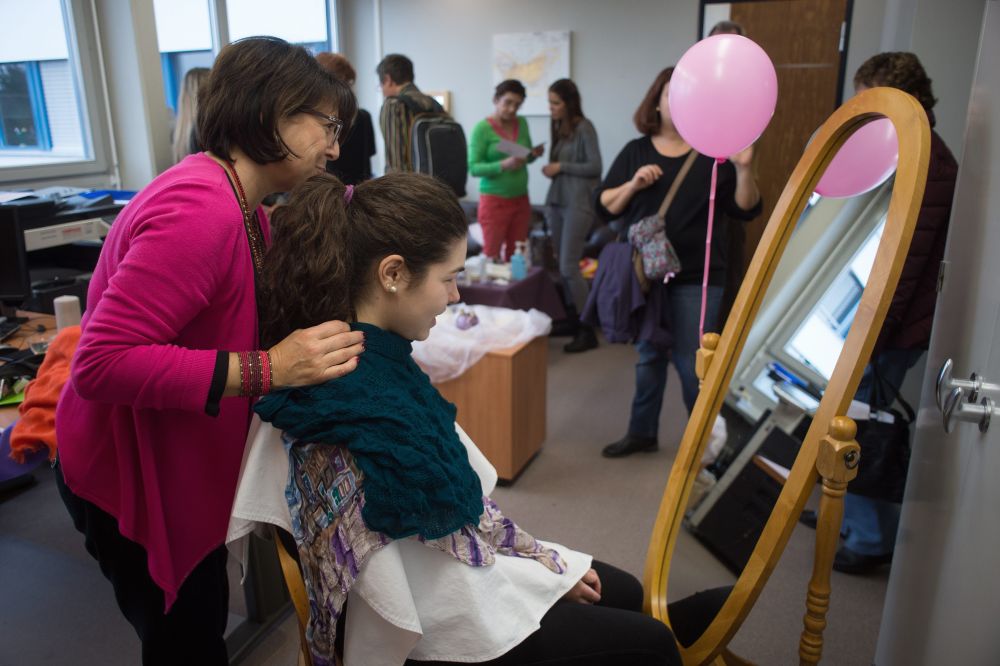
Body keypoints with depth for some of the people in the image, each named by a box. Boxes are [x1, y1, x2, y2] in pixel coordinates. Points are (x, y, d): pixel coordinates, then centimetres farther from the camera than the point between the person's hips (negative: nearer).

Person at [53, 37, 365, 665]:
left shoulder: (240, 204, 3)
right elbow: (103, 363, -33)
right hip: (132, 476, -9)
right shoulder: (200, 210, -29)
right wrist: (267, 370, -37)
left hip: (180, 464, 9)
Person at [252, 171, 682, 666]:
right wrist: (552, 570, -8)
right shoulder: (363, 407, -33)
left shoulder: (375, 355, -5)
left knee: (625, 592, 21)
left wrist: (546, 558, 6)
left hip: (456, 555, 8)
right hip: (440, 625, -8)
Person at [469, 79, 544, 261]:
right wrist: (503, 165, -29)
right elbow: (474, 168, -15)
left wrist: (533, 154, -6)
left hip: (520, 199, 5)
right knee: (491, 255, 0)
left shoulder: (522, 123, 6)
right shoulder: (482, 128, -11)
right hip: (494, 201, -5)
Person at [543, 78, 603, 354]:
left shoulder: (584, 128, -7)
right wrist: (550, 169, -1)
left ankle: (587, 331, -3)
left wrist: (561, 167, -10)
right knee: (563, 265, 8)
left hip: (578, 204, -7)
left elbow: (595, 167, -11)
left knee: (569, 266, -10)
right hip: (556, 201, 7)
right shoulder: (559, 128, 14)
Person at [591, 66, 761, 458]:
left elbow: (745, 210, -5)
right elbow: (603, 207, 1)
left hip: (696, 277, -3)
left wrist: (743, 169, -21)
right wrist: (633, 184, -15)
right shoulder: (636, 151, 5)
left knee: (691, 362, 0)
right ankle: (642, 432, 30)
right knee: (648, 354, 15)